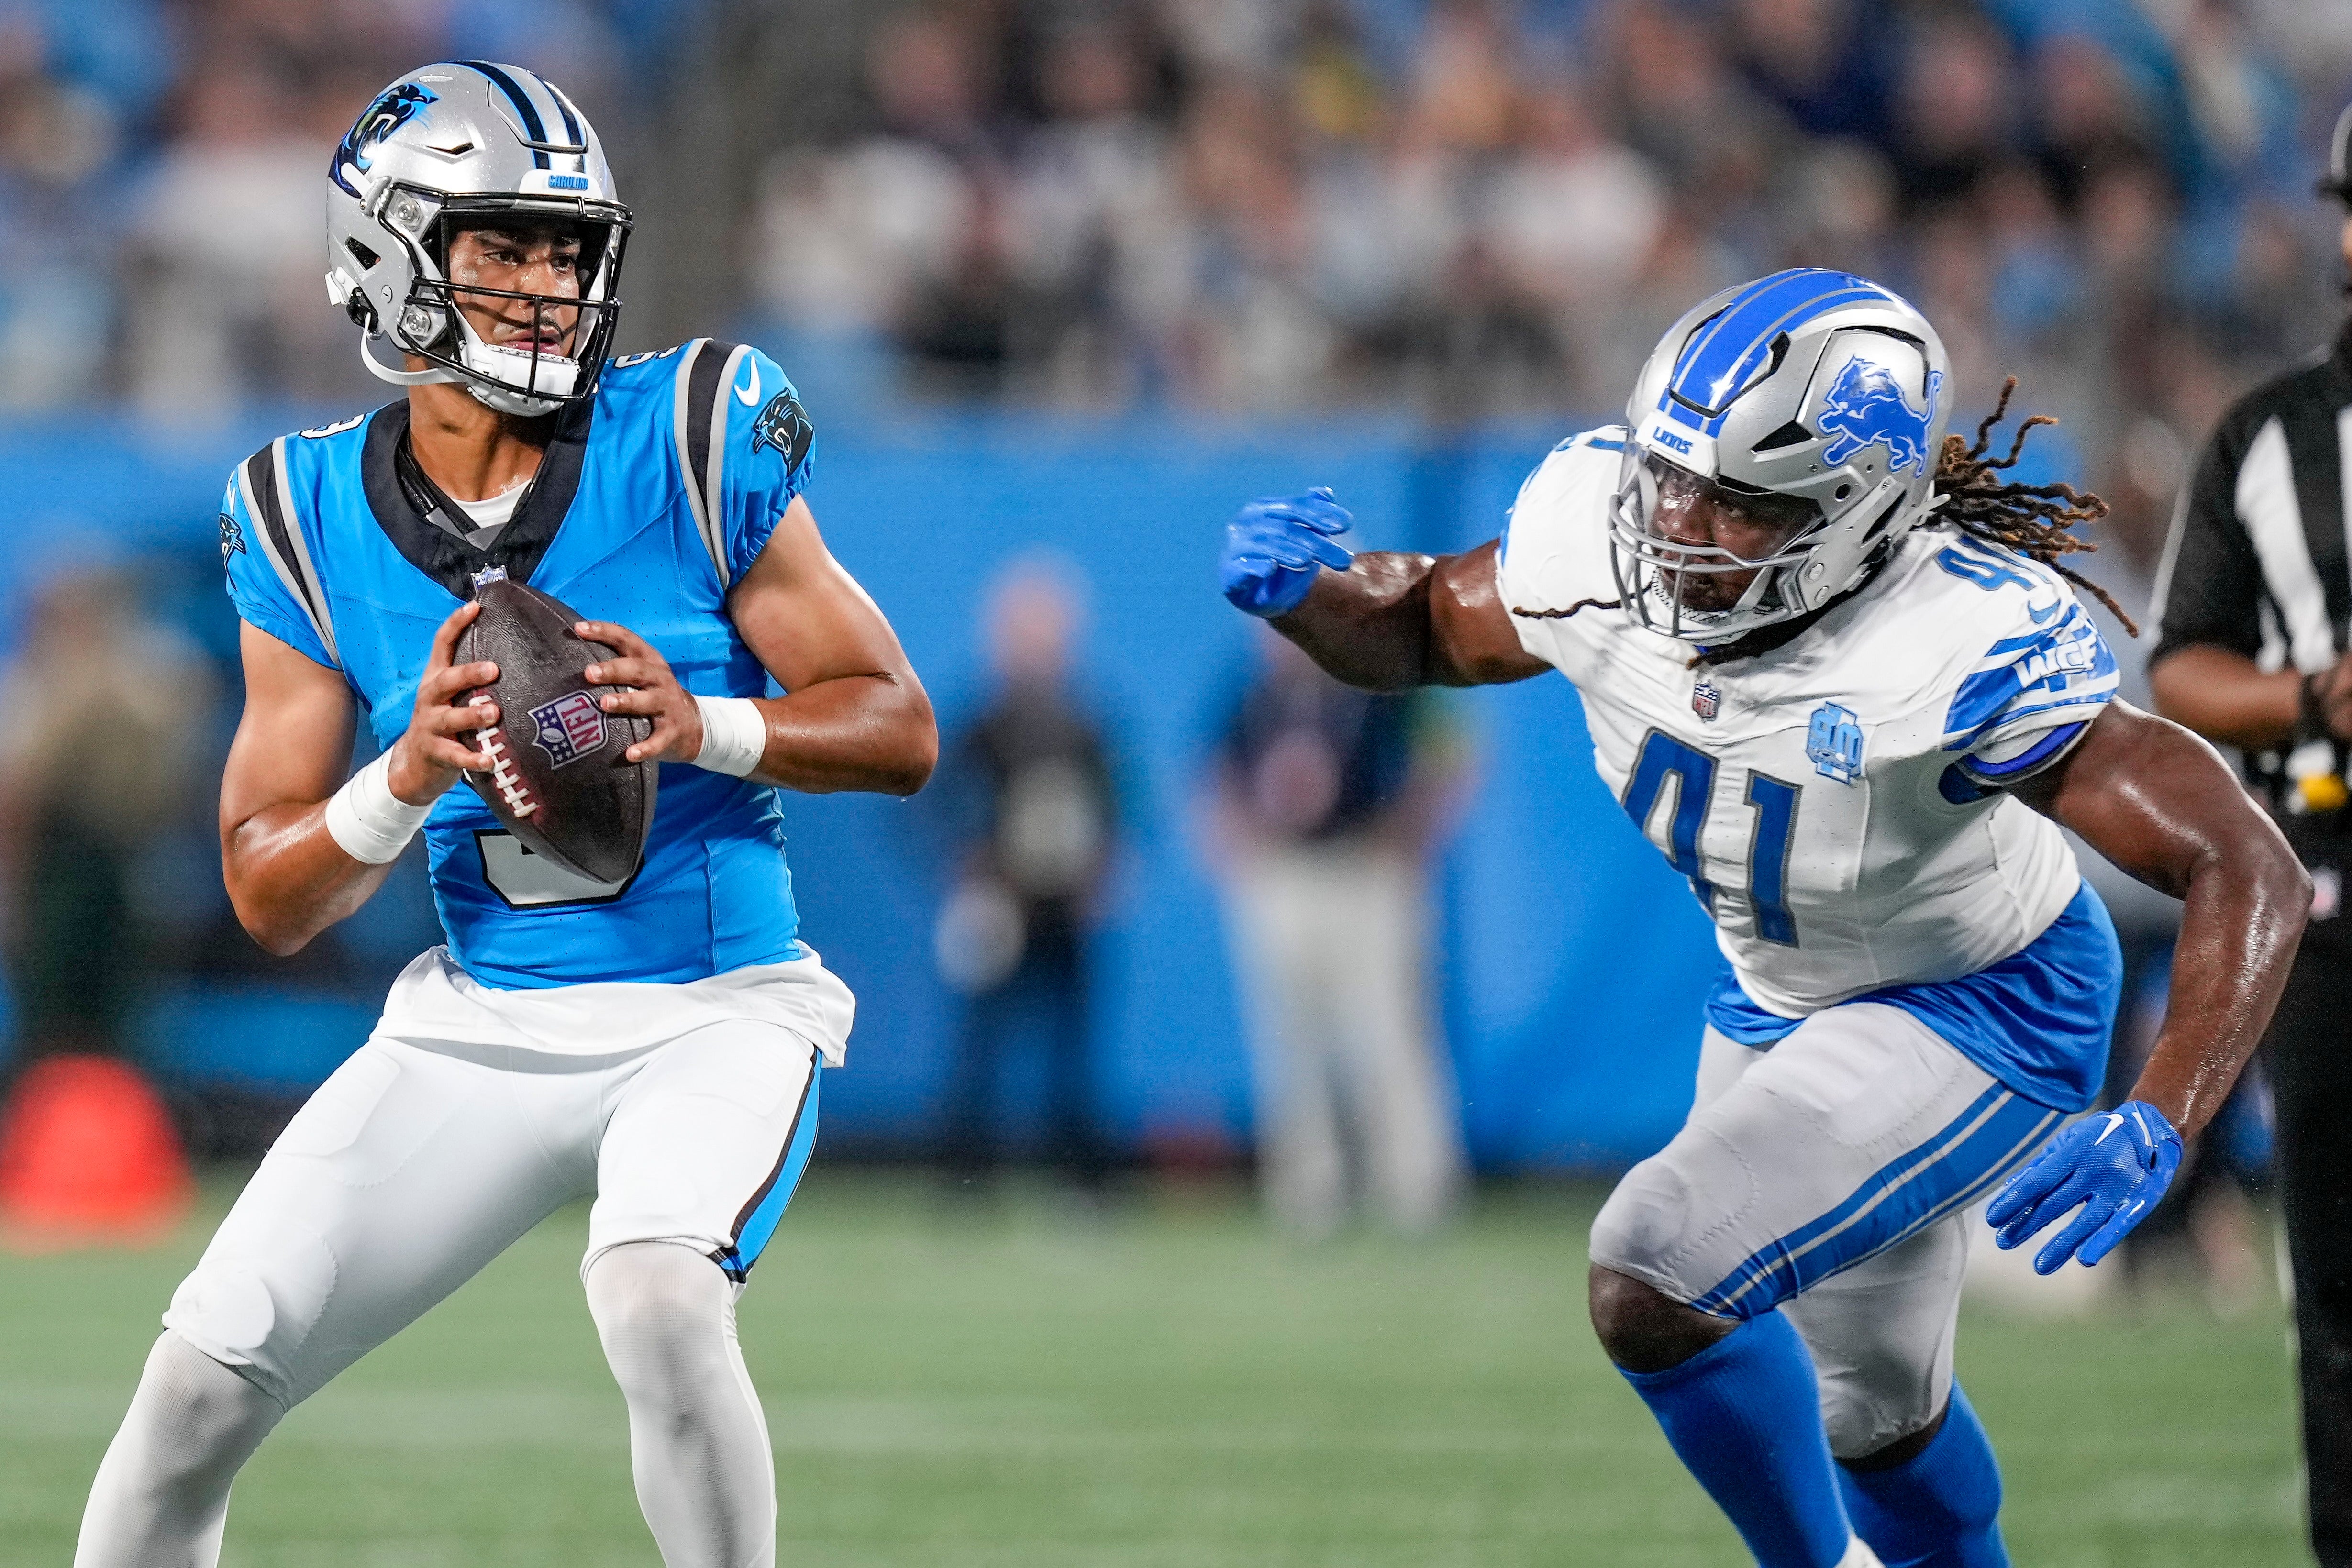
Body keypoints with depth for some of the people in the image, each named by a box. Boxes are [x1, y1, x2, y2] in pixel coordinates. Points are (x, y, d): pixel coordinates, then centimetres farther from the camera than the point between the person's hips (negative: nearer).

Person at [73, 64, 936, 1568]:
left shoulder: (694, 441, -7)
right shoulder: (313, 518, 0)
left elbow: (899, 730, -4)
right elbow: (271, 896, 1)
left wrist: (701, 725, -22)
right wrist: (410, 778, -19)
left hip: (720, 1009, -3)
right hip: (481, 1029, 3)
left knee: (657, 1296, -32)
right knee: (200, 1384, -5)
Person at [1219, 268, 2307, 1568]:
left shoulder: (1965, 648, -39)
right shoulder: (1597, 538, -23)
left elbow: (2249, 871, -36)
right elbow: (1419, 631, -1)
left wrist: (2158, 1128, -47)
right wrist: (1307, 592, -24)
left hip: (1976, 1015, -7)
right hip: (1779, 998, 7)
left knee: (1653, 1282, -23)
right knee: (1866, 1410, 24)